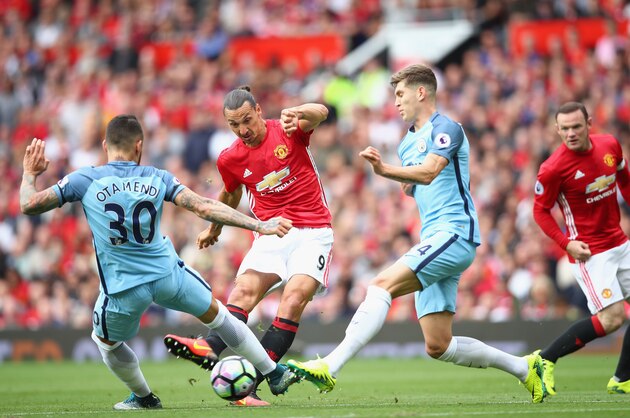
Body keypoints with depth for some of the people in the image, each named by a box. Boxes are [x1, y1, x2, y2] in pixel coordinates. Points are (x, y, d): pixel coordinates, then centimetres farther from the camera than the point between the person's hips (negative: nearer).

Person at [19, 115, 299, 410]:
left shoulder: (85, 180, -5)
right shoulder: (156, 178, 0)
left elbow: (29, 205, -3)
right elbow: (204, 208, -6)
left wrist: (30, 173, 18)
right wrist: (258, 226, -4)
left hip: (122, 289, -2)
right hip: (168, 274, 2)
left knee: (105, 342, 29)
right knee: (216, 315, 25)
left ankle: (144, 397, 43)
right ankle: (275, 375, 33)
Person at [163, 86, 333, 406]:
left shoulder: (288, 131, -4)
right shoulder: (230, 159, 6)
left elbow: (320, 113, -24)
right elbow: (231, 194, 27)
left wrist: (297, 113, -46)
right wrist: (214, 228, 40)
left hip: (312, 232, -4)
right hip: (271, 233, 4)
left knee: (295, 296, -23)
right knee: (244, 289, -22)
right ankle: (210, 347, -46)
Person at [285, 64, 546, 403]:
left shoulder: (446, 128, -5)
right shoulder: (408, 142, 22)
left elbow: (428, 172, -21)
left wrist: (384, 170, -34)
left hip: (454, 233, -10)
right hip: (434, 238, 10)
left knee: (383, 284, -25)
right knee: (437, 346, 4)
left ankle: (329, 368, -32)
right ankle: (523, 367, 18)